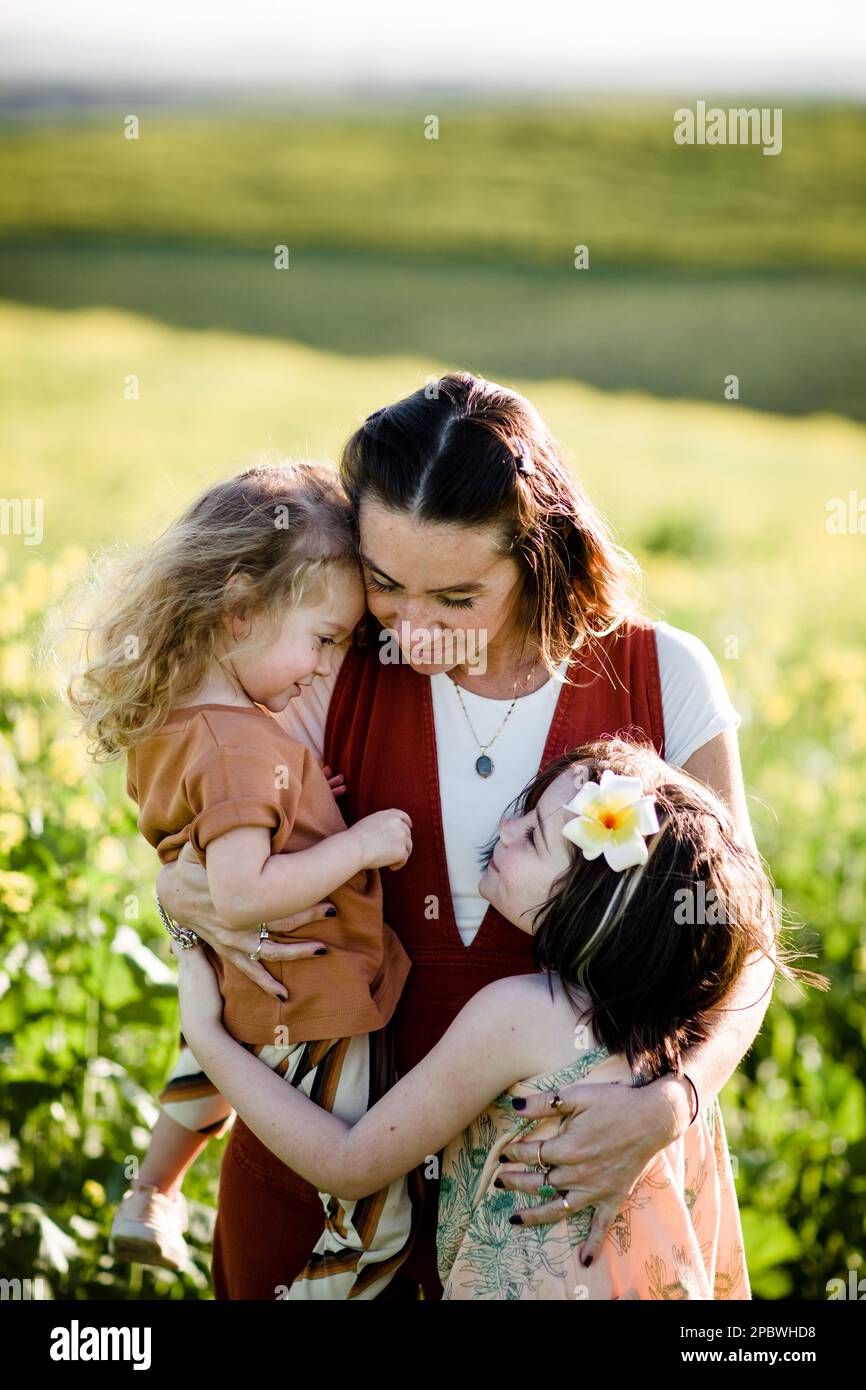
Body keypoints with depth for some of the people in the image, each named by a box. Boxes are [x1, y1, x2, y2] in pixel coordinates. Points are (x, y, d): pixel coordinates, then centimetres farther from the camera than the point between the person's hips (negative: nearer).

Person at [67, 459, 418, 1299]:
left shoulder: (169, 720, -1)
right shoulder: (242, 746, -30)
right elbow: (240, 893, -37)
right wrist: (359, 846, -29)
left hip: (236, 995, 10)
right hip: (312, 1016, -10)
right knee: (372, 1225, 4)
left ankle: (147, 1205, 62)